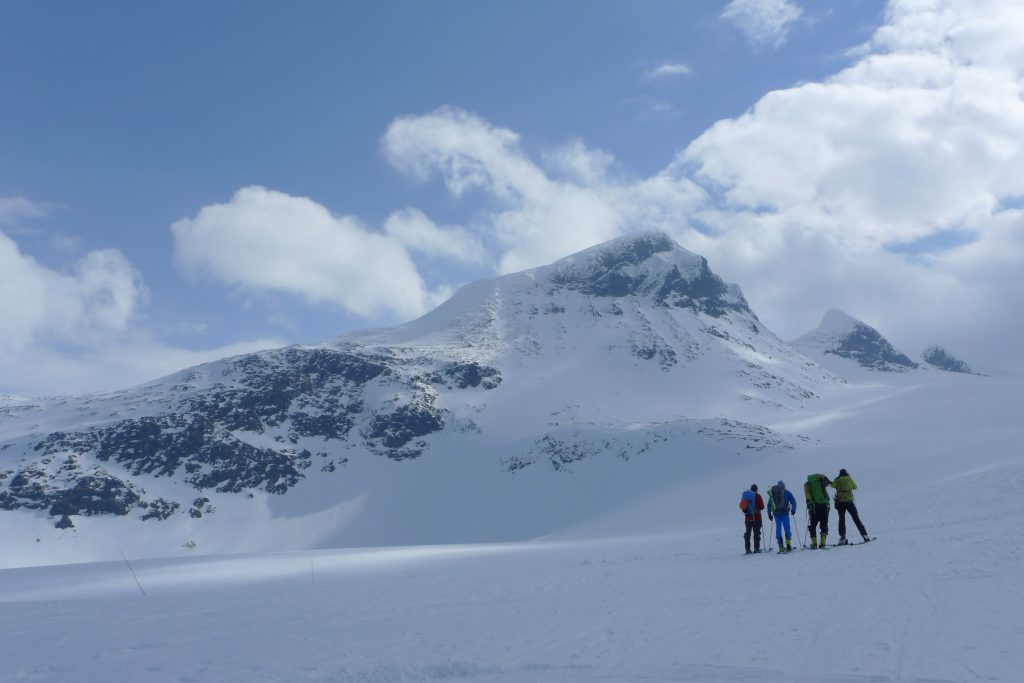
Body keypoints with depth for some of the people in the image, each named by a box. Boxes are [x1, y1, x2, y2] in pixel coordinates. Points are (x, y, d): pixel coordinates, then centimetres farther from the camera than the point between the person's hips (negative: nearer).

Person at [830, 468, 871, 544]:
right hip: (849, 501, 0)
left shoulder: (837, 480, 2)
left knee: (842, 519, 5)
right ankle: (865, 535, 6)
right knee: (856, 519, 7)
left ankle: (842, 538, -4)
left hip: (840, 502, 0)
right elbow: (855, 486, 18)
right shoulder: (849, 479, 3)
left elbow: (832, 485, 17)